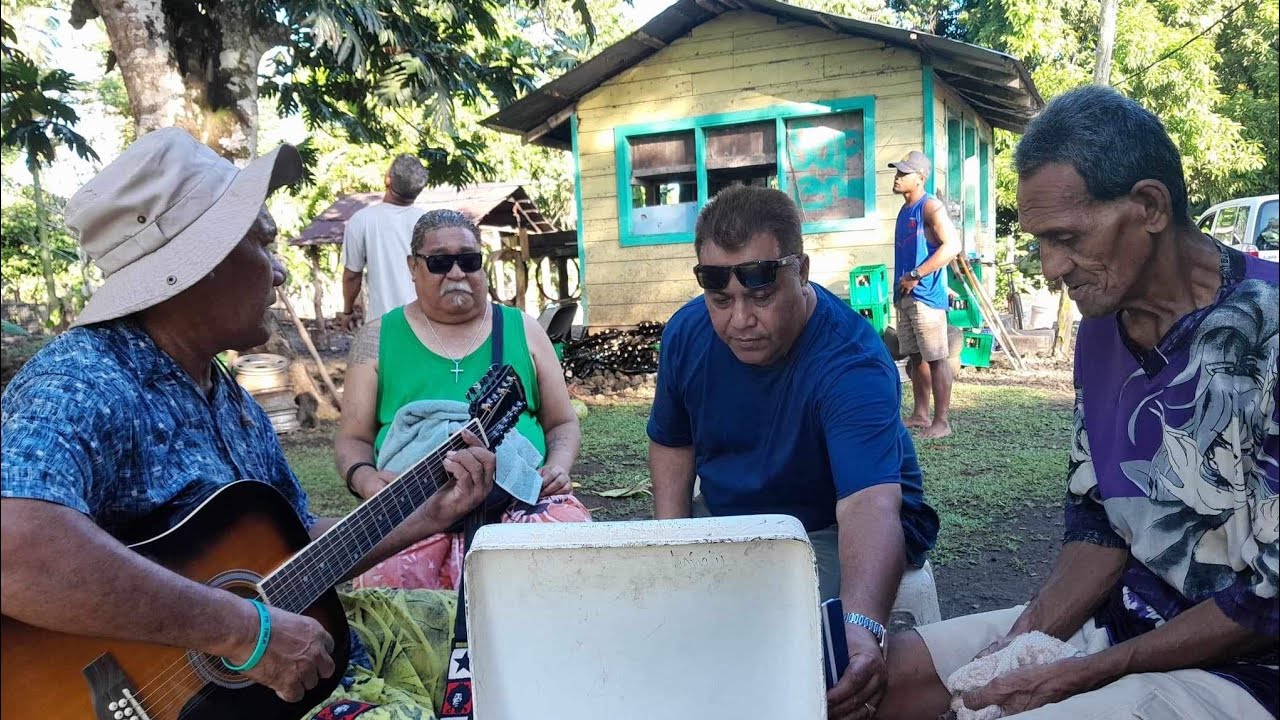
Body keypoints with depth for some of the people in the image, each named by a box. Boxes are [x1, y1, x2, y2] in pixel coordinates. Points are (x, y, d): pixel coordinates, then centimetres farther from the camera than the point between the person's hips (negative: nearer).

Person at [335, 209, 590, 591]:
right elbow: (352, 438, 14)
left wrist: (559, 466, -3)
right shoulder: (378, 338, 12)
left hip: (524, 494, 2)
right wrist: (365, 478, -8)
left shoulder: (522, 329, 14)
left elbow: (563, 423, 18)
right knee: (384, 582, -33)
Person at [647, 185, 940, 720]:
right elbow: (672, 443, 5)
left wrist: (862, 629, -62)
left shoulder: (852, 364, -30)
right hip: (732, 531, 6)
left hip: (836, 535, -5)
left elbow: (870, 505, -45)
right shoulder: (687, 334, -12)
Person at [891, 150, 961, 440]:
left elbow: (952, 245, -21)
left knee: (936, 358, -6)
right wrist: (900, 290, 17)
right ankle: (920, 414, 21)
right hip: (905, 296, 9)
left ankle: (941, 421, -2)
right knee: (915, 357, 13)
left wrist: (916, 276, -21)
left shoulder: (931, 207, -10)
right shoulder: (905, 210, 17)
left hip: (926, 295, -9)